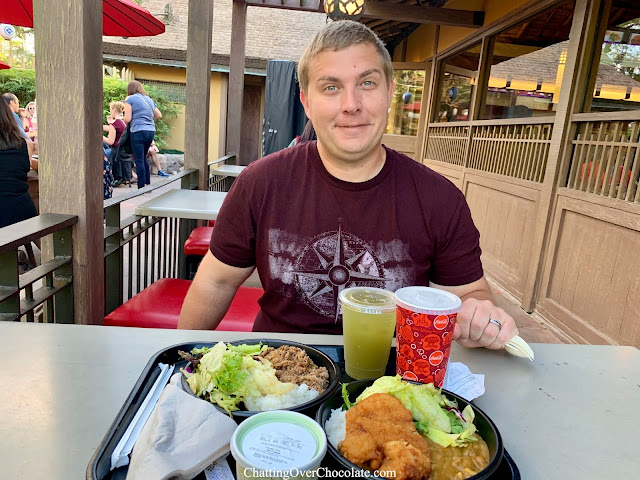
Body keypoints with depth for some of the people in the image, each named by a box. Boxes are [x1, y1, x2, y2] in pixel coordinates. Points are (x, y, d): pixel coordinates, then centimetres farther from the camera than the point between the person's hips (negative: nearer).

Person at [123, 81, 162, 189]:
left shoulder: (130, 99, -2)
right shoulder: (149, 100, 16)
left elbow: (127, 119, -7)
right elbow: (159, 115, 21)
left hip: (138, 132, -6)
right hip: (151, 131, 6)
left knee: (139, 160, -1)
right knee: (144, 158, 19)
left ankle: (141, 187, 1)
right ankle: (148, 183, 21)